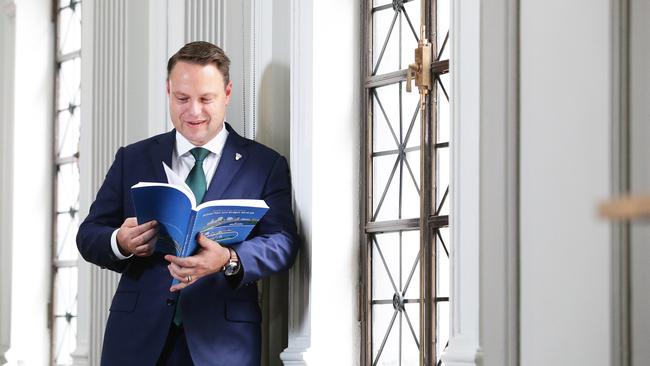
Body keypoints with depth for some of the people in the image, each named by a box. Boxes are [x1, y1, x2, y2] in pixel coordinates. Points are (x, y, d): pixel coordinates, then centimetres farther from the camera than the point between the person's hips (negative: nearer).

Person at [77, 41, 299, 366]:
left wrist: (228, 260, -27)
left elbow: (282, 242, -7)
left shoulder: (266, 165, 4)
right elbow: (89, 235, 8)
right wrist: (120, 243, -16)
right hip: (138, 338, 2)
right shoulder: (132, 159, 11)